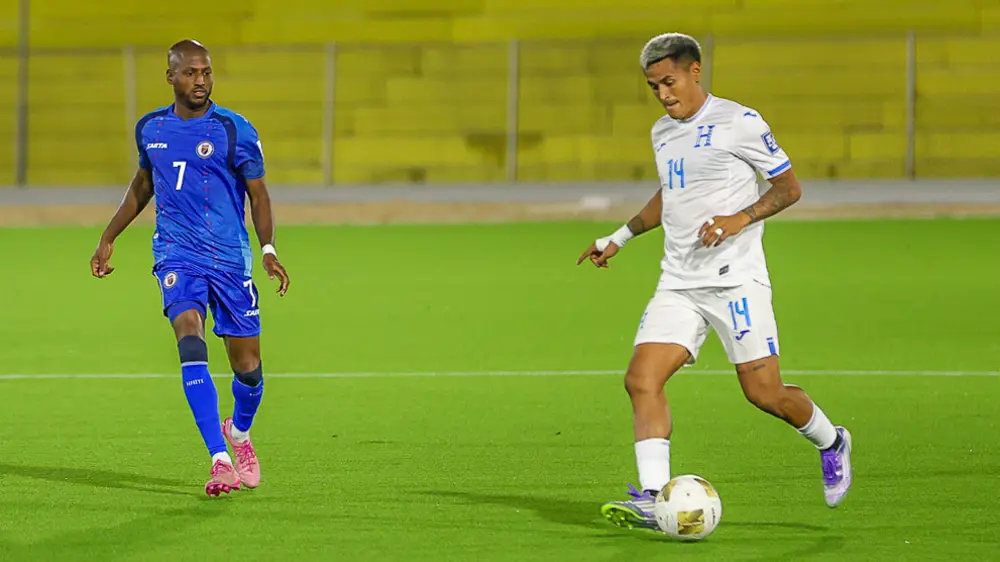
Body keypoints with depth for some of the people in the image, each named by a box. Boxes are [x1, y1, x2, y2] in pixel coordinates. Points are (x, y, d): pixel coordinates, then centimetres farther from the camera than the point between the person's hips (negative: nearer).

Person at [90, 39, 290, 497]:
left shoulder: (235, 131, -4)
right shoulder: (150, 129, 7)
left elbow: (257, 193, 0)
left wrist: (268, 250, -13)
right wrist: (108, 238, 25)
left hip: (231, 258, -1)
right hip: (177, 254, 1)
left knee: (248, 367, 2)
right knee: (191, 341, -23)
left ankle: (239, 431, 38)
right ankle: (220, 461, -28)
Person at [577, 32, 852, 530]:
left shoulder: (739, 123, -5)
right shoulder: (663, 133, 16)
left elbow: (789, 187, -2)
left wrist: (740, 219, -16)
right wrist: (620, 237, 28)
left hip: (736, 279, -6)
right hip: (678, 285, 6)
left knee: (764, 392, -5)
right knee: (641, 380, -14)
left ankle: (830, 443, 26)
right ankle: (653, 499, -19)